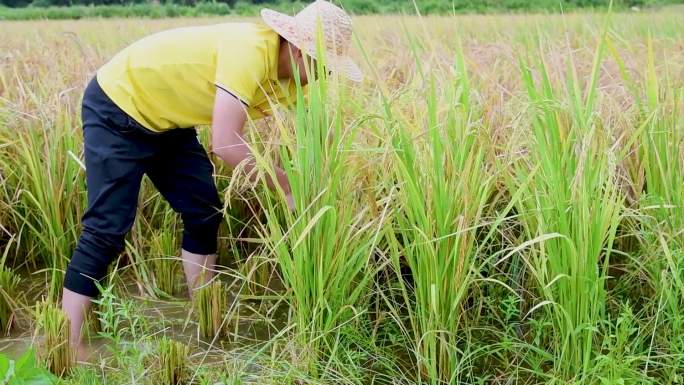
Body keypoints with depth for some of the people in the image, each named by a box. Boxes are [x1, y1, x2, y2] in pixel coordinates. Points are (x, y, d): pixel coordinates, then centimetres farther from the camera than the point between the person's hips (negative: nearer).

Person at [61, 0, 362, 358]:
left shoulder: (287, 75, -6)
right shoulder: (249, 50, -33)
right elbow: (226, 143, -39)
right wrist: (288, 187, -29)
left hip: (164, 119, 9)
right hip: (116, 108, -9)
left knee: (204, 212, 6)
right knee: (107, 228, -13)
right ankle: (68, 345, -8)